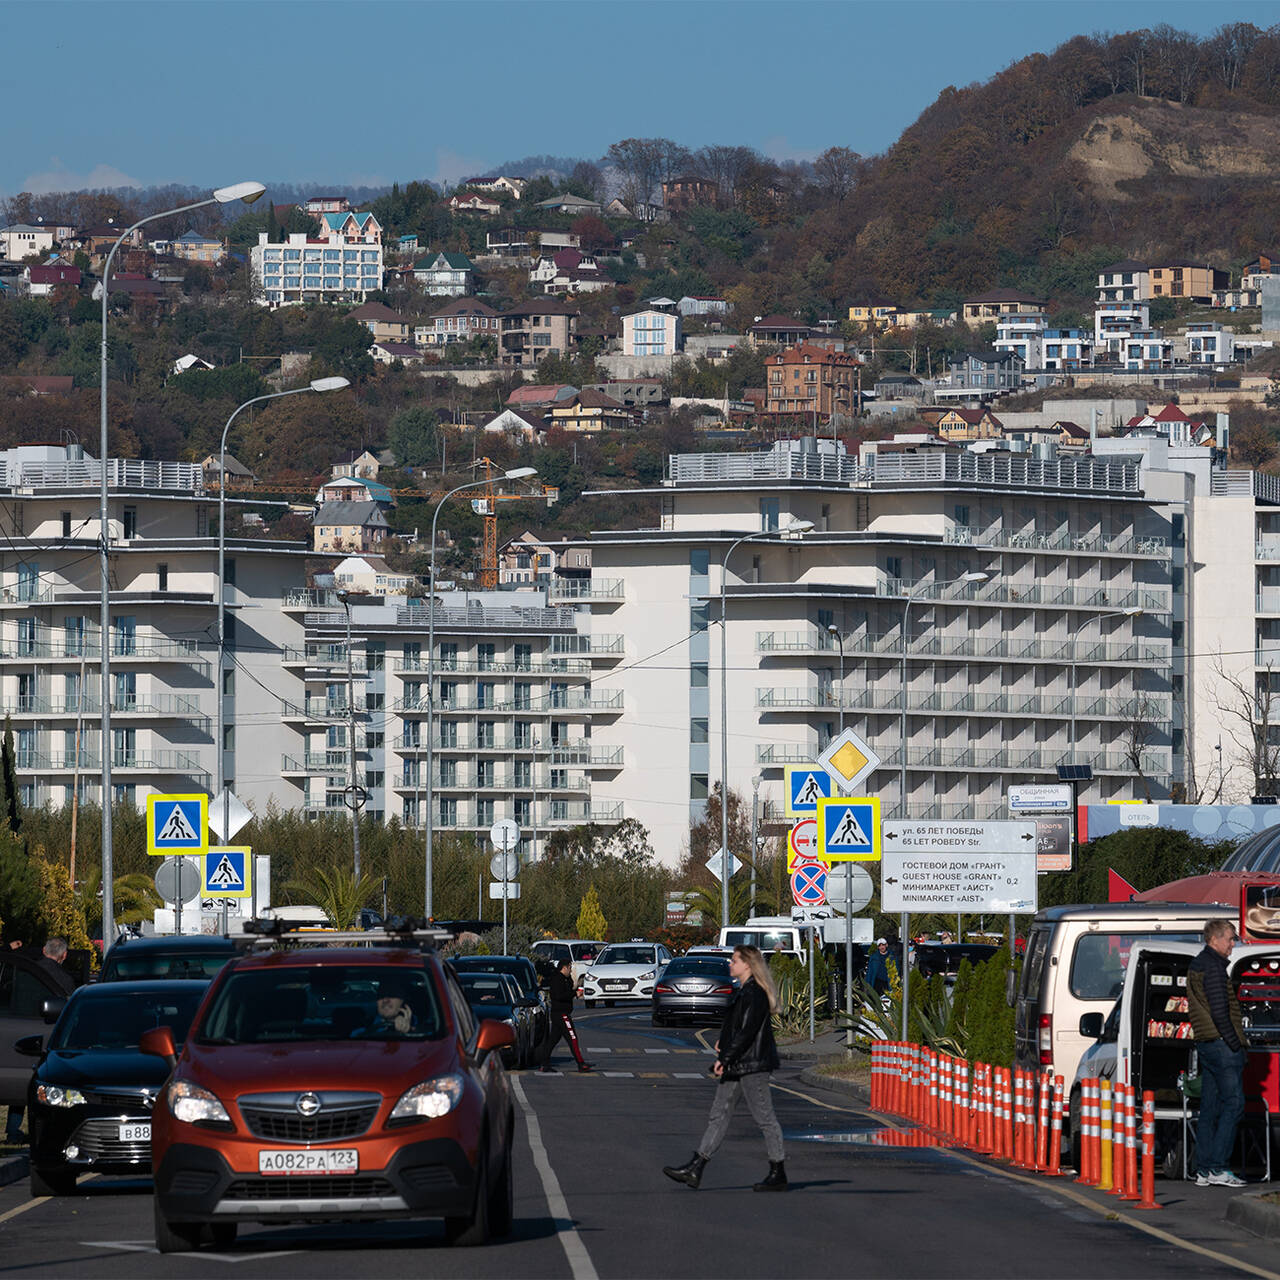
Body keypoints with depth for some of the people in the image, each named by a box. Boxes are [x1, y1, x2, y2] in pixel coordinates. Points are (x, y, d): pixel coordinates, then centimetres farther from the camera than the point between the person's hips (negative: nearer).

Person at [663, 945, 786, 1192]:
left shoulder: (755, 995, -16)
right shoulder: (744, 993, 15)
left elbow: (747, 1032, -21)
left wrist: (725, 1059, -20)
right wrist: (723, 1041, 9)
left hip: (752, 1065, -11)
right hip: (736, 1067, 11)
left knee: (764, 1118, -2)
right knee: (719, 1115, 7)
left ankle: (778, 1174, 5)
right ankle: (695, 1169, 6)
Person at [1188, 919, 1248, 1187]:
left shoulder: (1196, 965, 19)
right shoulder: (1213, 967, -13)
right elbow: (1220, 1011, -19)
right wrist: (1235, 1045, -14)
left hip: (1205, 1044, 10)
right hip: (1222, 1044, -10)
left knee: (1210, 1107, 10)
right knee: (1233, 1104, -9)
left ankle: (1204, 1170, 9)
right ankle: (1216, 1168, -14)